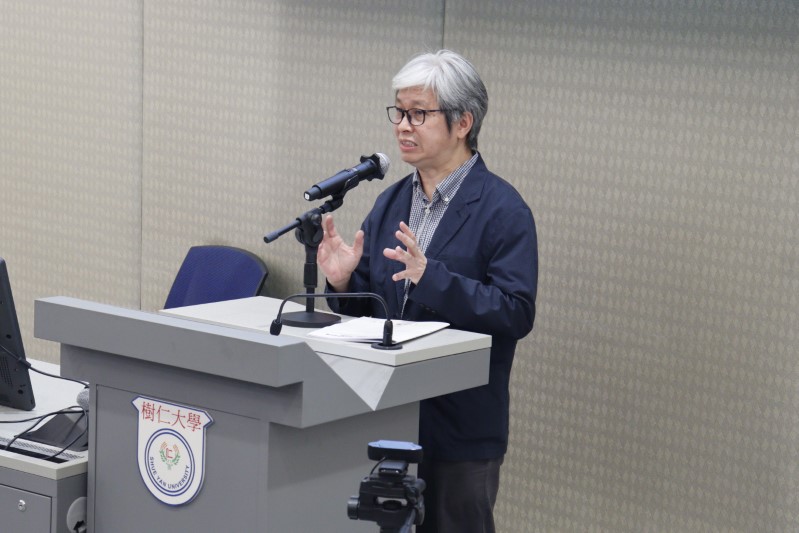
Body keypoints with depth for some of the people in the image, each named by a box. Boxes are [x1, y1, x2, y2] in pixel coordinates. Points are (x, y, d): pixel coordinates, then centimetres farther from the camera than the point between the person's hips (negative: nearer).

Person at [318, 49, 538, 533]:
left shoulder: (502, 210, -10)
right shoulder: (392, 202, 10)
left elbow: (517, 313, -19)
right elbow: (370, 305, 14)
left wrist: (431, 277, -29)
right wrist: (343, 280, -8)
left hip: (459, 427, -6)